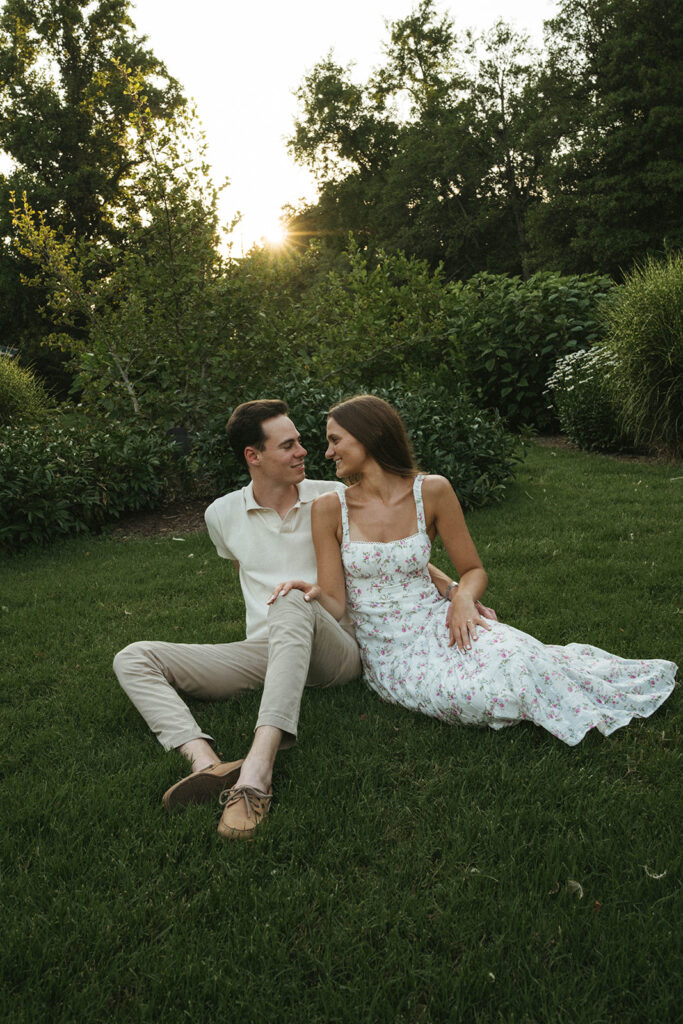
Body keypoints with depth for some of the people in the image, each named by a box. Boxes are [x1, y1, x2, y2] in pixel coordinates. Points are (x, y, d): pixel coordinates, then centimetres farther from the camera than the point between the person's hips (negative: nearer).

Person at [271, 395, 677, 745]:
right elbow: (336, 605, -3)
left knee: (513, 657, -31)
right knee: (478, 694, -30)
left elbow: (474, 570, 6)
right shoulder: (330, 508, -3)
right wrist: (314, 594, -26)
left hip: (437, 625, 1)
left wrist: (463, 600, -16)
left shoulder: (432, 491, -2)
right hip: (387, 651, -1)